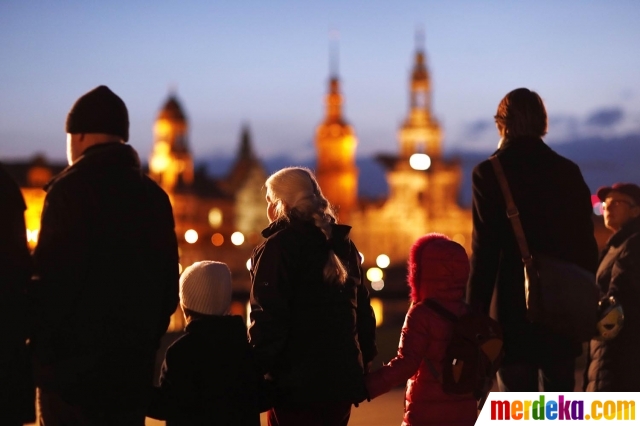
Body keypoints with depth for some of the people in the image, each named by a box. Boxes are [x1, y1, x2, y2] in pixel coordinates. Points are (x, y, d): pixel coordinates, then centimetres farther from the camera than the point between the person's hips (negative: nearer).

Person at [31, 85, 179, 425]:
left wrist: (39, 353, -4)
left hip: (73, 368, -6)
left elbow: (50, 282, -16)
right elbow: (168, 288, 12)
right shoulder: (155, 196, 9)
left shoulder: (72, 189, -11)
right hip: (133, 368, 6)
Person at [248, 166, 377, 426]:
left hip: (295, 382, -6)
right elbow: (363, 312, 13)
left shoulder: (277, 247, -9)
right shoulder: (343, 246, 12)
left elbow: (268, 318, -17)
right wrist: (361, 364, 18)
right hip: (341, 377, 7)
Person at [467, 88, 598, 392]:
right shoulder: (568, 171, 5)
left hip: (515, 310, -4)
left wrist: (475, 314, -5)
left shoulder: (490, 173, -7)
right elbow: (586, 245, 7)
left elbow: (485, 252, -10)